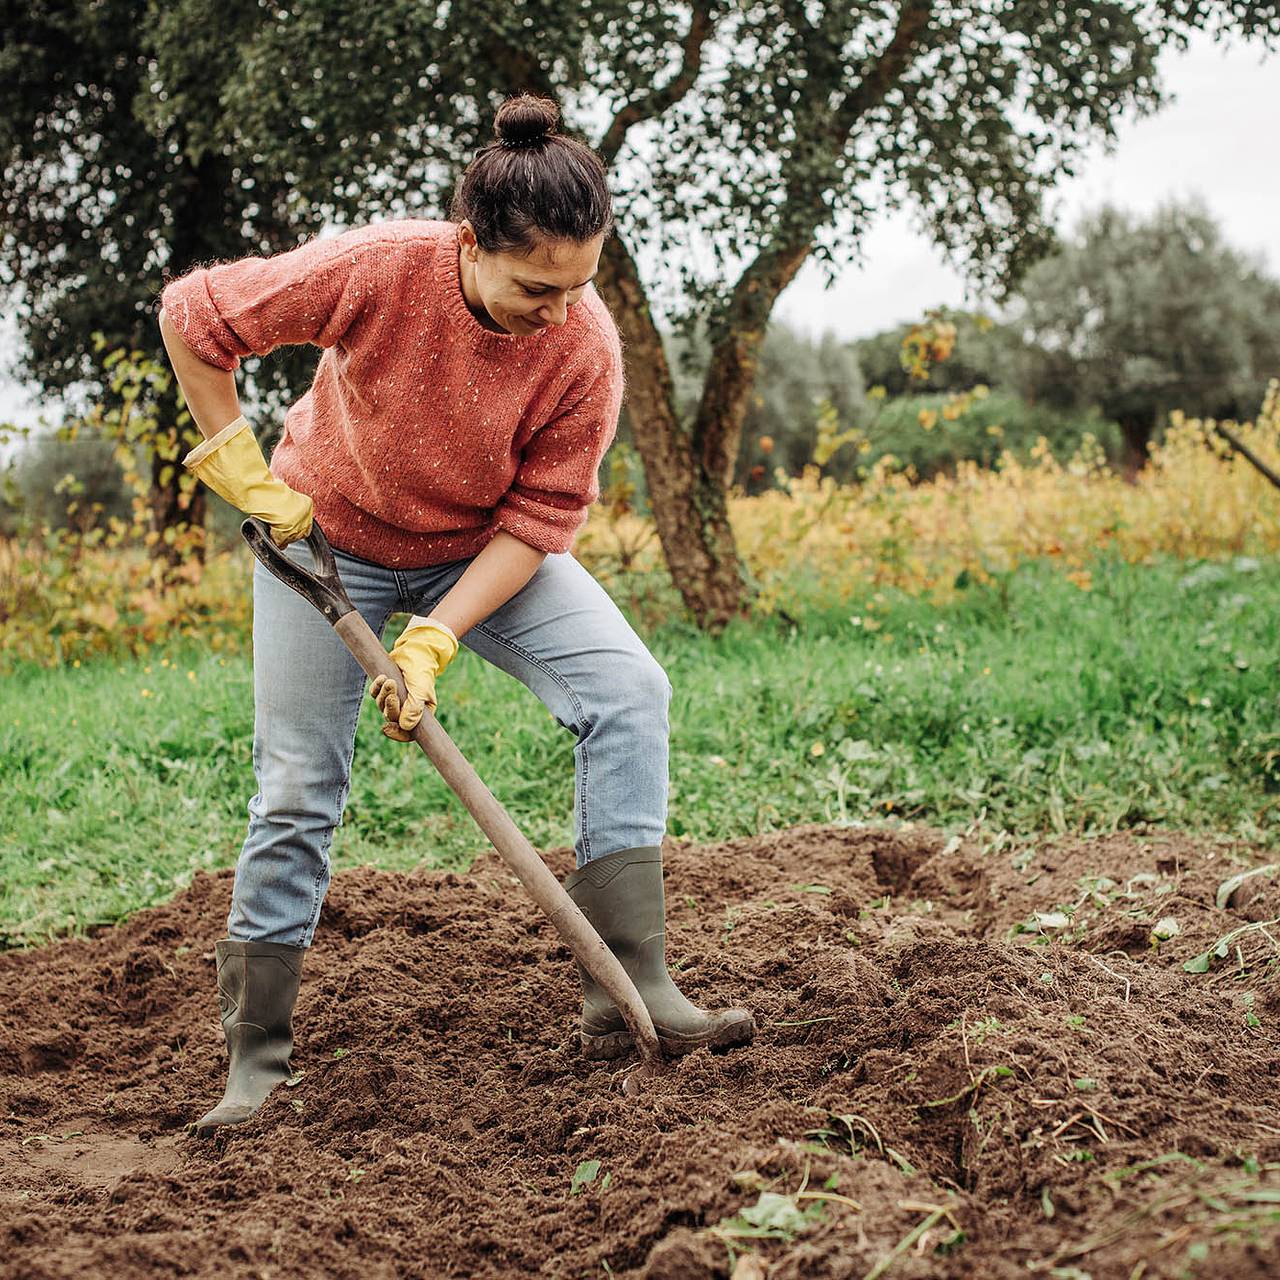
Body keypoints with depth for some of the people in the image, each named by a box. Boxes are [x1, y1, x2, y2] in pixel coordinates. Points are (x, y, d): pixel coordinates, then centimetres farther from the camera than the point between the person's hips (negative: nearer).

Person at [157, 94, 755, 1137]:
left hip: (484, 550, 2)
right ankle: (256, 1057, 13)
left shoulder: (585, 346, -26)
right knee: (298, 789, -2)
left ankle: (628, 987, -16)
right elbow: (192, 315, -19)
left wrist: (432, 642, -28)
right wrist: (243, 469, -17)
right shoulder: (377, 269, -31)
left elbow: (540, 515, -20)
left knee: (628, 689, -18)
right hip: (327, 534, -2)